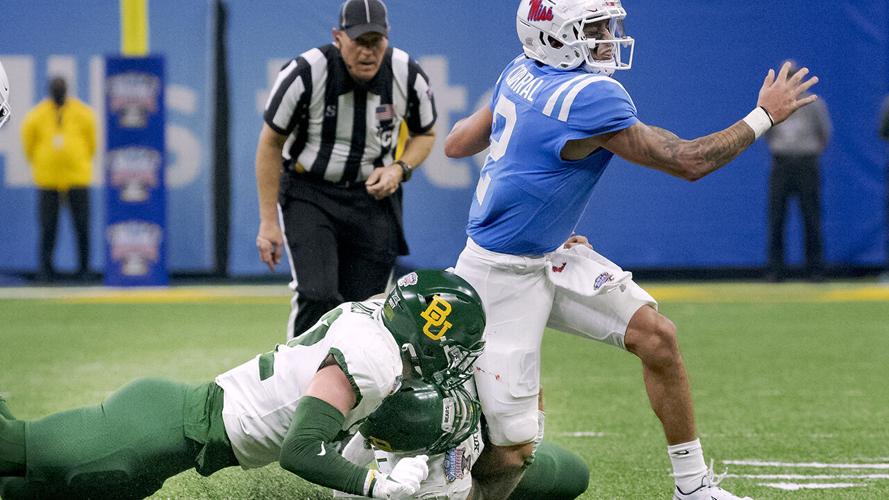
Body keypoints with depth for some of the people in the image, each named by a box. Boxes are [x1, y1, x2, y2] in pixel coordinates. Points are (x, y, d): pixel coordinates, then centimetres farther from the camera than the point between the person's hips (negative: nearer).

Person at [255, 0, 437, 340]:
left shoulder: (409, 76, -10)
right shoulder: (305, 74, -19)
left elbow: (425, 134, 11)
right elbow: (271, 144, -7)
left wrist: (399, 169, -11)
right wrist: (268, 222, -8)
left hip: (373, 196, 3)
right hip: (309, 193, -3)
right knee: (317, 298, -22)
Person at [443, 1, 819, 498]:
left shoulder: (521, 72, 0)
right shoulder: (591, 97, -25)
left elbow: (457, 144, 12)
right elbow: (688, 162, -19)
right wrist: (765, 116, -8)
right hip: (504, 275, -10)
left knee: (656, 336, 0)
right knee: (510, 452, -8)